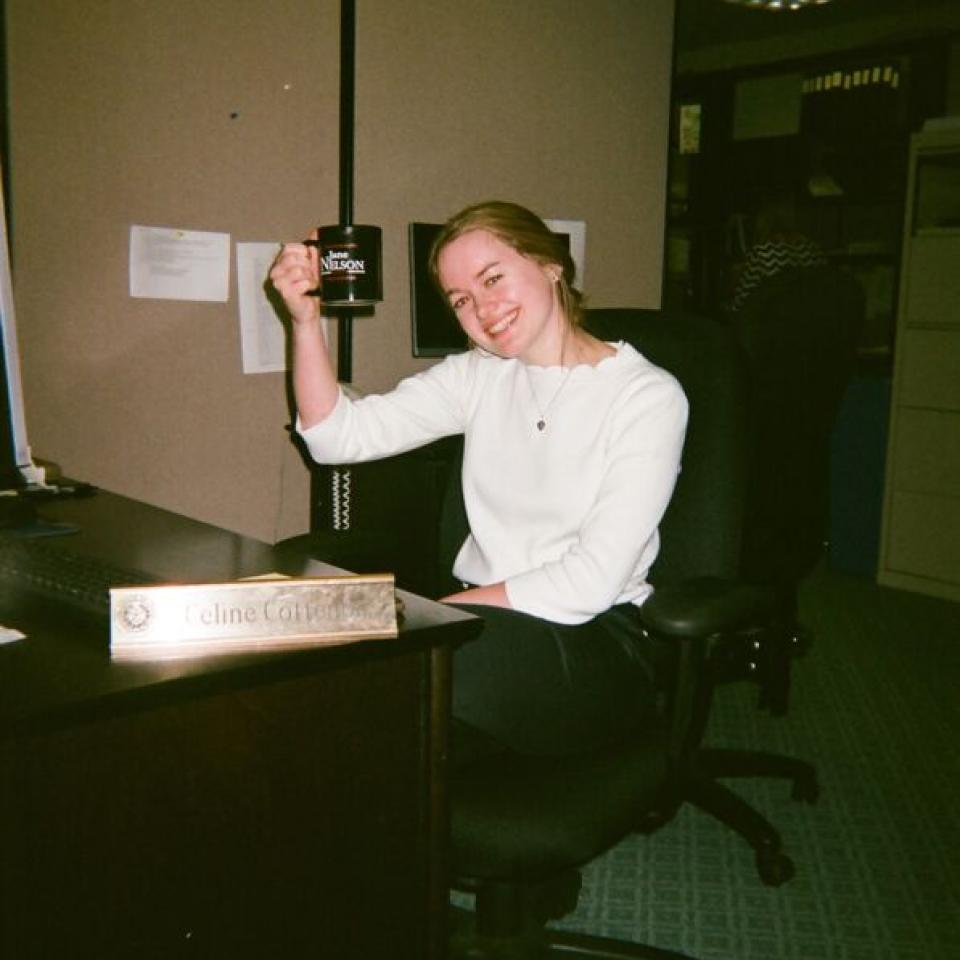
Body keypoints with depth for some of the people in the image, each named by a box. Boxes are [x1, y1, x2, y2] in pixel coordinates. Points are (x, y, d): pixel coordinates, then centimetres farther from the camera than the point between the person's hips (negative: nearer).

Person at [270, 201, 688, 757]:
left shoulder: (649, 395, -7)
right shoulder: (480, 375, 12)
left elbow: (590, 583, -14)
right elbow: (338, 436, 4)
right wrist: (307, 320, -9)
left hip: (595, 642, -5)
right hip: (480, 617, 5)